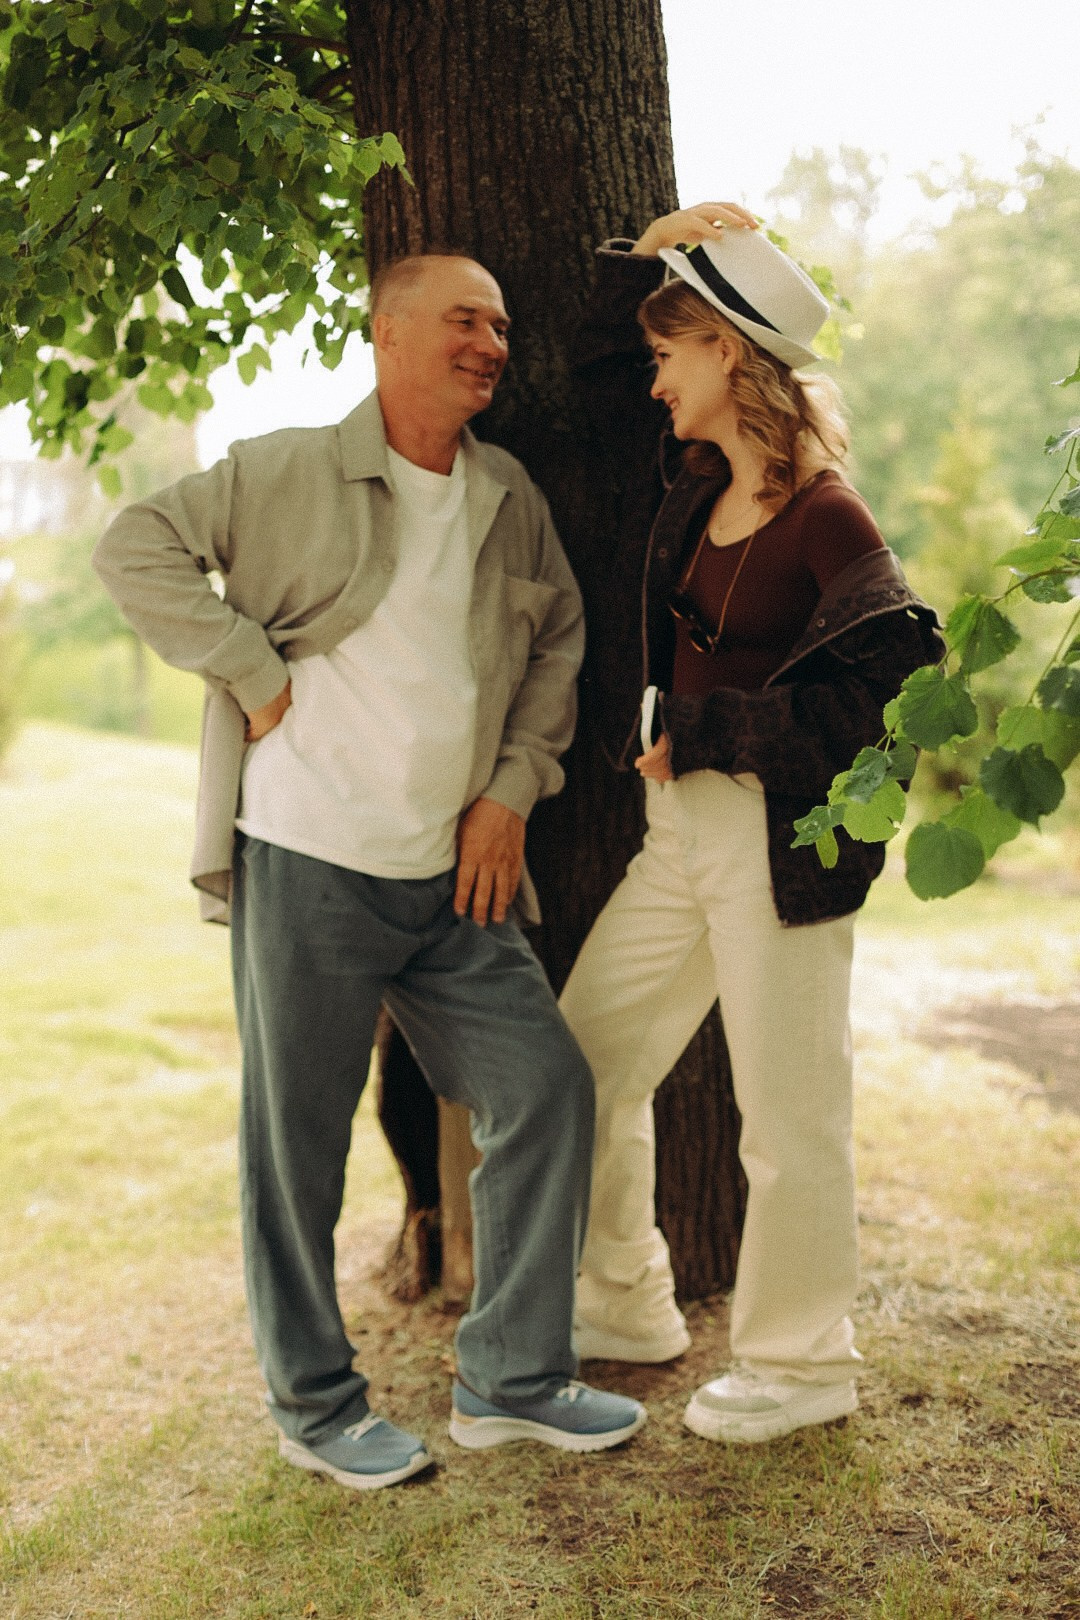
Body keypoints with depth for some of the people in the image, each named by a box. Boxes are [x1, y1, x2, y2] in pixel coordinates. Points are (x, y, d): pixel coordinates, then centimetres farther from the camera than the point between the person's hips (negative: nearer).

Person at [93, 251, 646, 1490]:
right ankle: (316, 1409, 22)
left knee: (547, 1089, 4)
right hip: (306, 869, -5)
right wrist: (256, 675, -11)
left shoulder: (510, 499, 11)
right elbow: (137, 549, -4)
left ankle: (512, 1379, 20)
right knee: (298, 1140, 3)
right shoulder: (291, 472, -4)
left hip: (451, 878, 6)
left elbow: (560, 639, 20)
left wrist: (513, 787, 8)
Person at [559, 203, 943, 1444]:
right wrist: (648, 256, 9)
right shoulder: (692, 482, 9)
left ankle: (799, 1367, 23)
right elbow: (605, 363, 25)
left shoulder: (824, 517, -14)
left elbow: (884, 688, -18)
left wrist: (698, 731, -15)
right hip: (679, 827, 9)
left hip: (779, 840, -8)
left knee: (788, 1113, 3)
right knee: (582, 1060, 12)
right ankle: (625, 1308, 30)